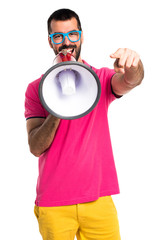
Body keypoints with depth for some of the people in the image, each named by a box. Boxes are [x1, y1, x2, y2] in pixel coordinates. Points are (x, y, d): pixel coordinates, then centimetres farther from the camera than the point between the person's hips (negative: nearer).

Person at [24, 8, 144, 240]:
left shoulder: (102, 78, 4)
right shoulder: (37, 88, 2)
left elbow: (129, 82, -19)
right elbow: (36, 148, -6)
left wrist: (133, 65, -42)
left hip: (98, 199, 1)